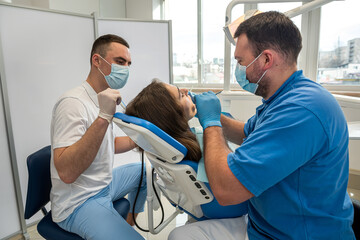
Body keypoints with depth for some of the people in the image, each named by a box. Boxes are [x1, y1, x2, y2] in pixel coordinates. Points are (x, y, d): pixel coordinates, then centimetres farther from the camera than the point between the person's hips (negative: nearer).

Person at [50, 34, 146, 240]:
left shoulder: (102, 99, 6)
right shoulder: (73, 102, -22)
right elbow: (66, 173, -33)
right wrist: (103, 117, -39)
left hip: (105, 183, 9)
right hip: (79, 202, -9)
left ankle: (129, 222, 31)